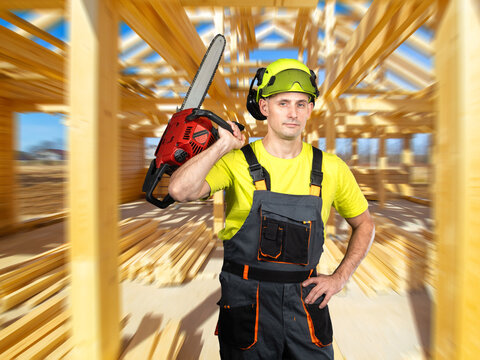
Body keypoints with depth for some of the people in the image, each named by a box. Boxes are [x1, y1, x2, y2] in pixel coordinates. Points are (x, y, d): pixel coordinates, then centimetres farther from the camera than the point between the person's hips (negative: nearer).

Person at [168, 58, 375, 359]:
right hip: (245, 302, -1)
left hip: (306, 301, 3)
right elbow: (180, 190, -27)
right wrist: (224, 144, -19)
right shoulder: (237, 161, -10)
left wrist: (339, 278, 1)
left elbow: (364, 224, 10)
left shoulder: (331, 168, -3)